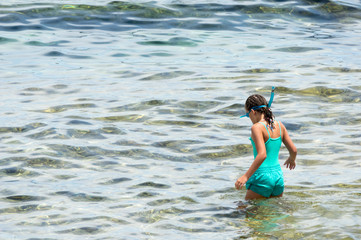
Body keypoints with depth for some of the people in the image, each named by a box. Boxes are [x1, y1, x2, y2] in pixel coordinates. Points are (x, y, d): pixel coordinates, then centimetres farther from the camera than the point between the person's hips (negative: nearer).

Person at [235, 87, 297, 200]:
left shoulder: (257, 128, -14)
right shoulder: (279, 125, 6)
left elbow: (262, 155, -24)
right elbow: (293, 150, 10)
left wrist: (246, 176, -23)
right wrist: (292, 159, 34)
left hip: (262, 178, -7)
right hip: (278, 175, 7)